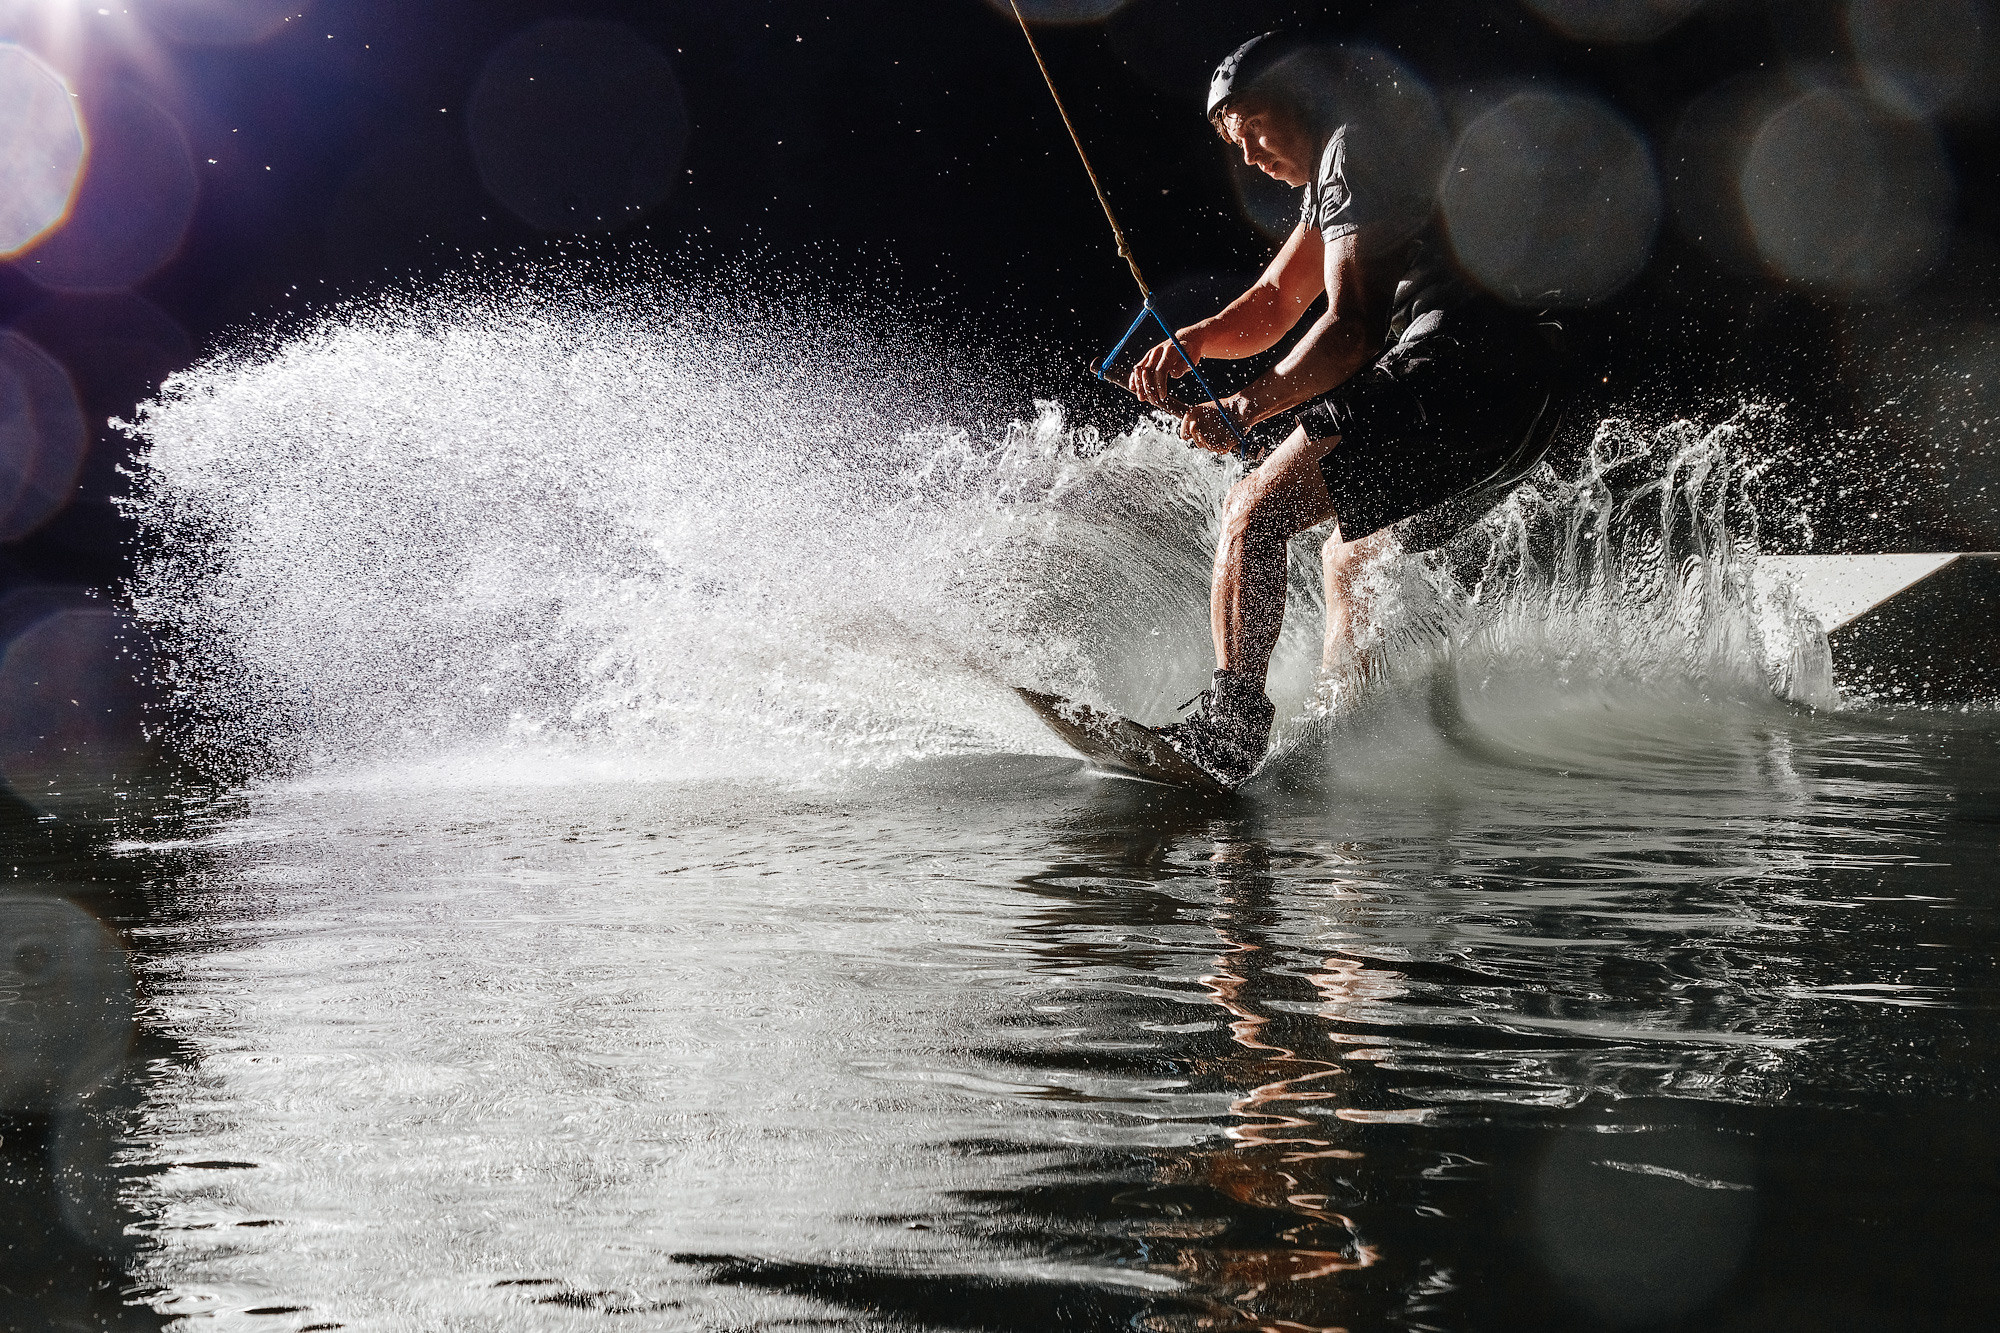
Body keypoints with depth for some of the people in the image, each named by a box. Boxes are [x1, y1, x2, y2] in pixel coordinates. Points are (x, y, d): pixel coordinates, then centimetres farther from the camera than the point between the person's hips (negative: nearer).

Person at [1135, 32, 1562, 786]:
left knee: (1255, 511, -12)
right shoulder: (1337, 172, 27)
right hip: (1510, 387, 11)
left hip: (1456, 360, -11)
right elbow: (1274, 306, 27)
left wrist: (1246, 408, -23)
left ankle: (1229, 723, -20)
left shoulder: (1354, 152, -4)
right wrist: (1190, 343, 8)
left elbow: (1351, 329, -15)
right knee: (1348, 556, 24)